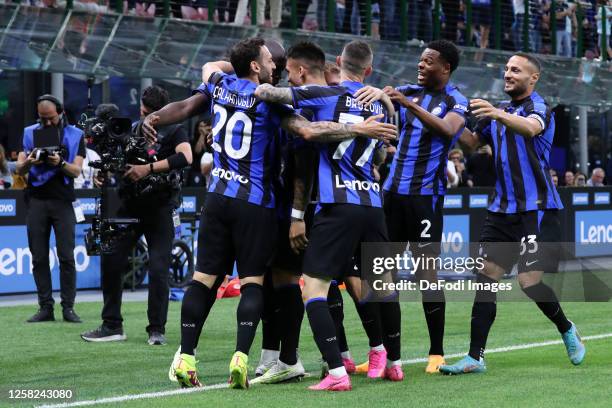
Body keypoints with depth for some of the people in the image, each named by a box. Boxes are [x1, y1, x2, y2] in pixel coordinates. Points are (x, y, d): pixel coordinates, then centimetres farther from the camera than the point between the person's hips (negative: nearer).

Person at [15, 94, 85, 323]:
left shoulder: (75, 135, 6)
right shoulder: (30, 133, 10)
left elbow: (76, 171, -2)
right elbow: (19, 169, 5)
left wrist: (61, 163, -22)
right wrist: (28, 162, -18)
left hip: (62, 201, -2)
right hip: (36, 200, 2)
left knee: (66, 257, -7)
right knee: (39, 257, 1)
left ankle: (68, 307, -5)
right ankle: (46, 307, 4)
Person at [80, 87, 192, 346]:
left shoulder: (174, 131, -3)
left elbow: (185, 157, -23)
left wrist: (148, 168, -26)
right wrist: (103, 173, -5)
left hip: (160, 208, -4)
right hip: (130, 205, 4)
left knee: (158, 269, -8)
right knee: (111, 261, -2)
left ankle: (157, 329, 3)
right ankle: (112, 326, 6)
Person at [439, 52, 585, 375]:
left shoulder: (538, 107, -8)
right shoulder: (498, 111, 17)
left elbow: (530, 128, -31)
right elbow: (472, 140, 19)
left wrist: (498, 115, -51)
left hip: (536, 208, -7)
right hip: (502, 209, 7)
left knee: (529, 280, -12)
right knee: (486, 276, -3)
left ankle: (567, 330, 15)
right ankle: (475, 357, -3)